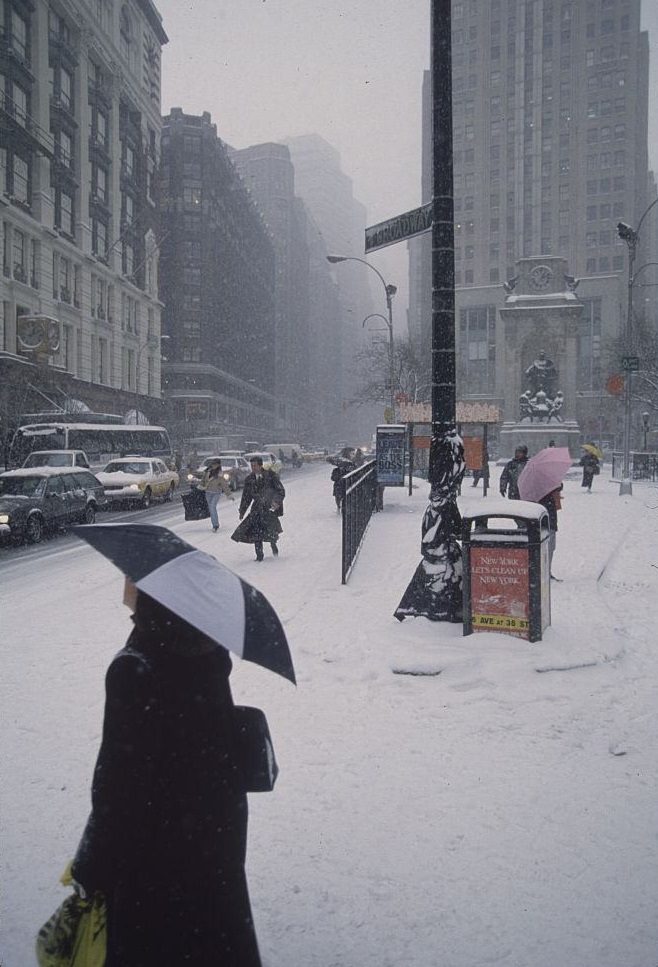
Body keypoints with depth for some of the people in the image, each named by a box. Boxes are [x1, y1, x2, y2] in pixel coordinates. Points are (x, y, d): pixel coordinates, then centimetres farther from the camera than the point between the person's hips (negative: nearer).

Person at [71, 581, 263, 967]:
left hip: (158, 836, -6)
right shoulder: (209, 647, -8)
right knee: (213, 928, 27)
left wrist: (92, 868, -14)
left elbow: (120, 779, -25)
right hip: (218, 815, 6)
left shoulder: (134, 670, -30)